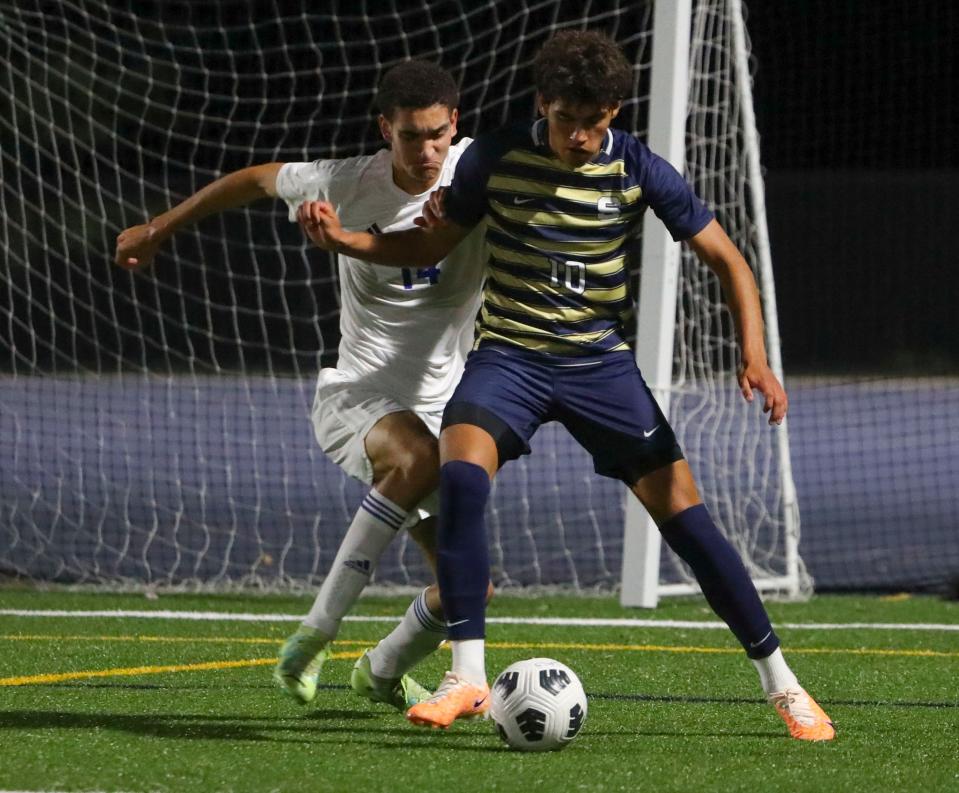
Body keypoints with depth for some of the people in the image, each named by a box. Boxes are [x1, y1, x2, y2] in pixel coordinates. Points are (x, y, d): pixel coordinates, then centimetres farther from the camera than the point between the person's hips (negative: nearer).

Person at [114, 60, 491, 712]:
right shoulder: (347, 184, -7)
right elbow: (260, 180, 9)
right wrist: (161, 229, 21)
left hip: (442, 408, 3)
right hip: (355, 396, -3)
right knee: (418, 457, -38)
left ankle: (382, 673, 33)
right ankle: (316, 632, -33)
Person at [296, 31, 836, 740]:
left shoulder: (638, 171, -7)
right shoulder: (496, 158, -6)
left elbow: (726, 259, -1)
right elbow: (431, 246, 7)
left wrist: (754, 357, -14)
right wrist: (341, 238, -9)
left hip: (601, 362, 0)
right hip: (510, 355, 0)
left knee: (682, 510, -7)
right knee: (460, 471, -28)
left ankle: (780, 682, 6)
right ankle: (468, 680, -22)